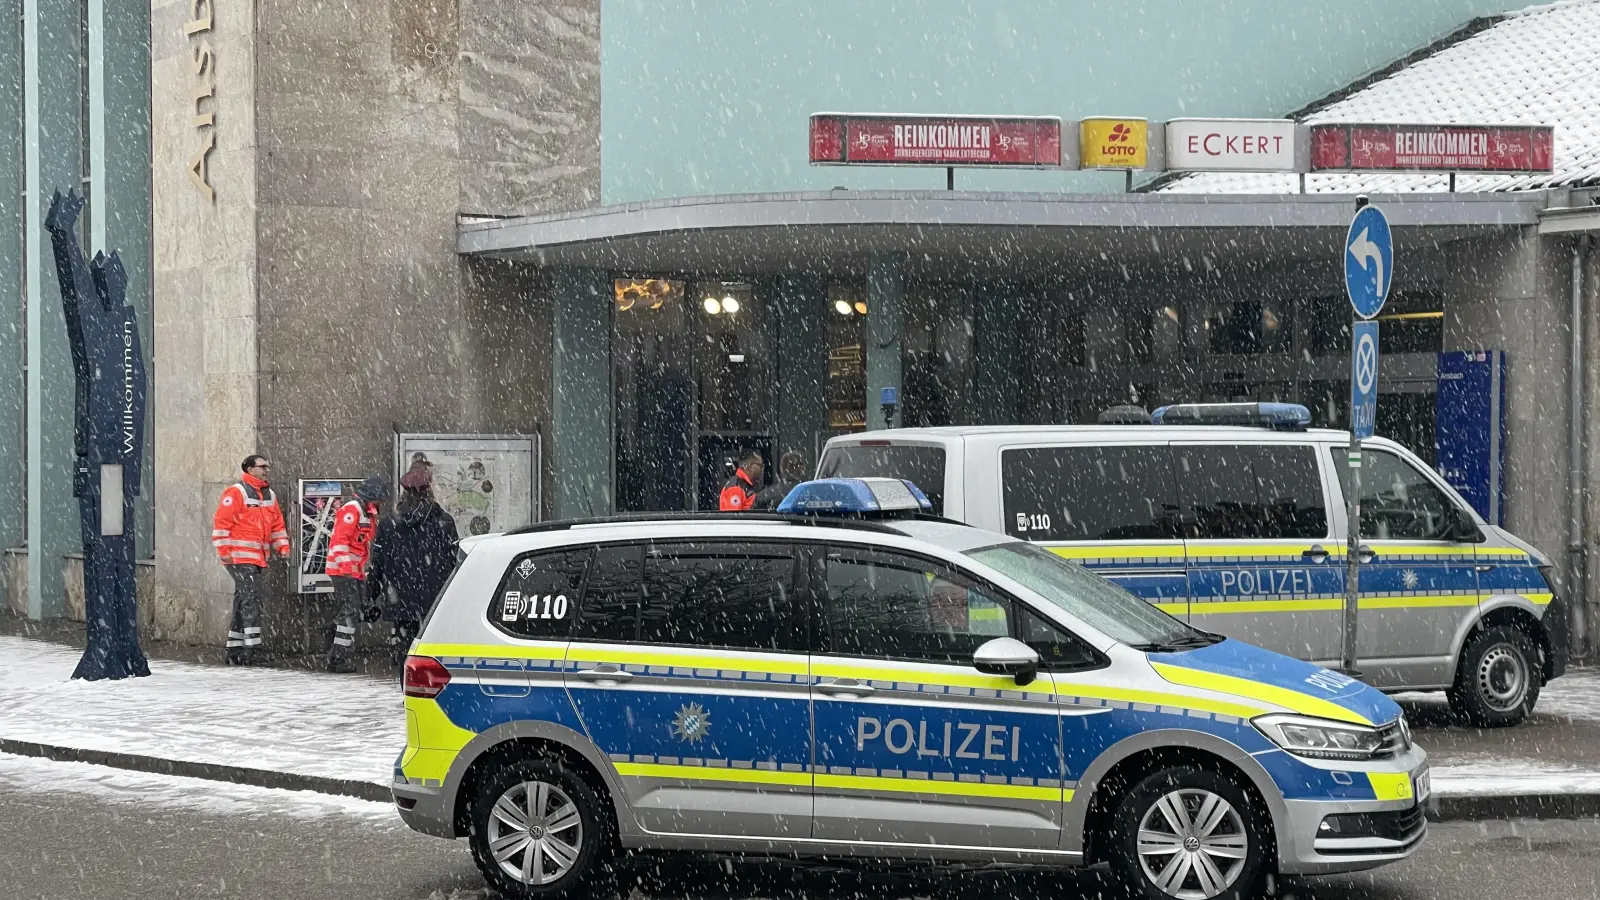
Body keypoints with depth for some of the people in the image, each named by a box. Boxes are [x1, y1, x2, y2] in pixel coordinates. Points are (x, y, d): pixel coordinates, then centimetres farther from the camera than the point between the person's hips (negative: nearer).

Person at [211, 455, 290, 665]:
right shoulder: (236, 492, -8)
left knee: (243, 602, 12)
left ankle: (235, 649, 17)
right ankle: (251, 647, -18)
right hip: (239, 556, -8)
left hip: (258, 559, 8)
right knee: (251, 599, -15)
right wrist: (224, 550, -15)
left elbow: (277, 524, 24)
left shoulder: (270, 496, 17)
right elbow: (221, 521, -11)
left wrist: (282, 546, 10)